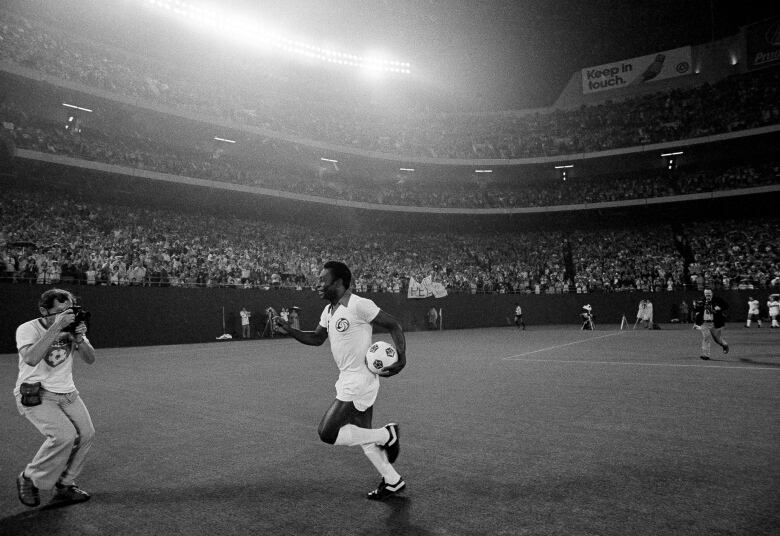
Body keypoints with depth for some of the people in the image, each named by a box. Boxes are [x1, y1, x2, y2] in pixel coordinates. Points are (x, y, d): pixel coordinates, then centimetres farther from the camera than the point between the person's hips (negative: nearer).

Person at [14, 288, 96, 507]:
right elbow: (31, 359, -34)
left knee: (86, 434, -7)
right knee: (64, 435, -23)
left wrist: (79, 338, -23)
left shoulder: (72, 327, 0)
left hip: (66, 392, 6)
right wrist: (56, 327, -35)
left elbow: (90, 359, -4)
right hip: (34, 394, -5)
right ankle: (29, 479, 3)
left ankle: (64, 486, 14)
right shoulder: (28, 329, -13)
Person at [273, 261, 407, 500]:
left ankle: (386, 435, 4)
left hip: (359, 381, -9)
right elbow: (317, 338, 20)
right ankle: (393, 481, 32)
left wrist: (401, 358, -23)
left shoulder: (359, 305, -18)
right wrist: (289, 329, 7)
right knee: (362, 434, 17)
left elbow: (394, 325, -14)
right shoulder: (328, 311, 9)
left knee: (327, 433, -10)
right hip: (347, 380, 9)